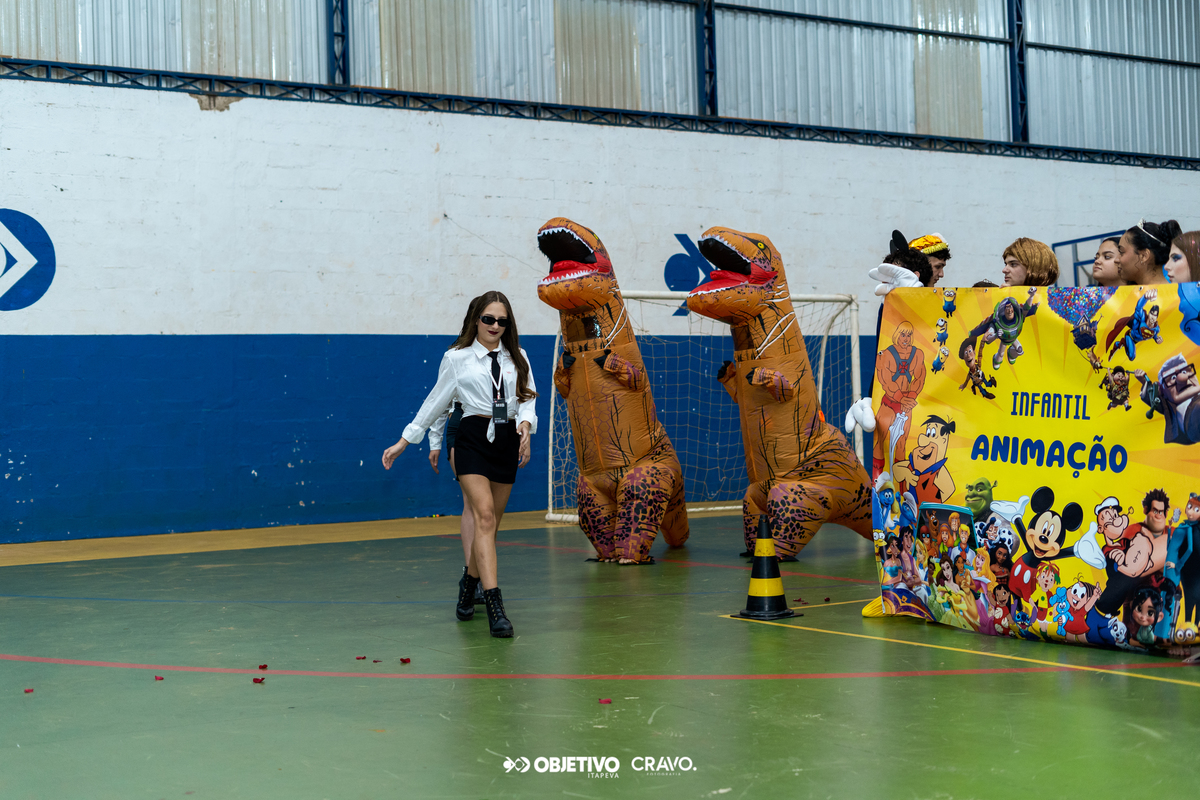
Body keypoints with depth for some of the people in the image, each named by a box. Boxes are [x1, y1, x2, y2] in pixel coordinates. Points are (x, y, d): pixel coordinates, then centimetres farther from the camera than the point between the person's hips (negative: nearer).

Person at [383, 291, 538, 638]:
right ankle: (494, 606, -25)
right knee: (484, 517, -18)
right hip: (473, 437, -4)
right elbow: (435, 402, 9)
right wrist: (404, 441, 10)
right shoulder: (457, 358, 4)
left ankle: (469, 586, 33)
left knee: (491, 523, 10)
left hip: (508, 441, 4)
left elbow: (527, 397, 8)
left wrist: (525, 422, -14)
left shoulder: (517, 358, 12)